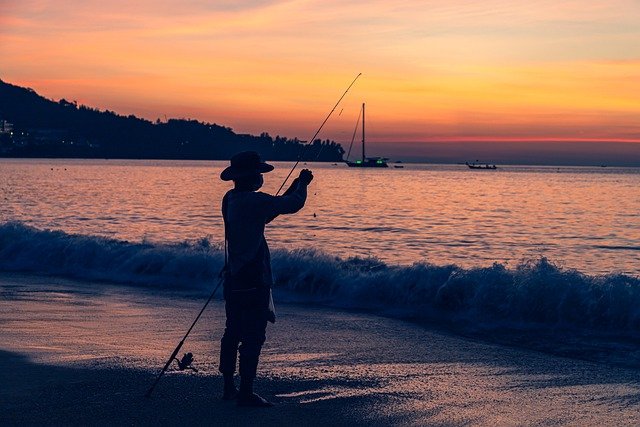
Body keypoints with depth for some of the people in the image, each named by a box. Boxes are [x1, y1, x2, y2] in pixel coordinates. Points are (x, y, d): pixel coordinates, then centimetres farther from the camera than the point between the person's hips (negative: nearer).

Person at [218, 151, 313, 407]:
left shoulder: (230, 199, 10)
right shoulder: (254, 200, -18)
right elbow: (293, 205, -14)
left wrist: (292, 190, 22)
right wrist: (302, 184, 6)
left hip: (233, 278, 9)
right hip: (253, 280, -9)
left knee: (233, 333, 15)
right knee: (253, 336, -6)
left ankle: (229, 388, 22)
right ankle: (246, 393, -5)